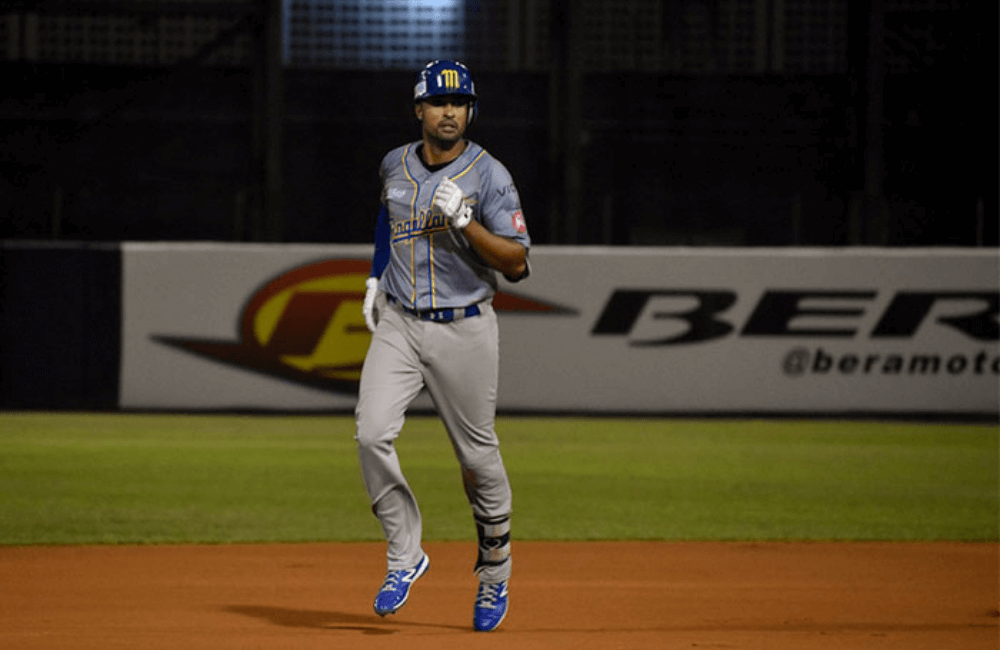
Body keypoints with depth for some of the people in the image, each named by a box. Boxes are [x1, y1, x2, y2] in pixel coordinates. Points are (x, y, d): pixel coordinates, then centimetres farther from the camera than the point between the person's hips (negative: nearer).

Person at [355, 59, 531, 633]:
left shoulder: (489, 176, -8)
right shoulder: (396, 165, 5)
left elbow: (517, 263, -13)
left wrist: (465, 222, -25)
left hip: (464, 328, -3)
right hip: (398, 326, 3)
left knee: (478, 455, 4)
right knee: (373, 434, -17)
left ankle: (495, 571, 25)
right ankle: (405, 555, -4)